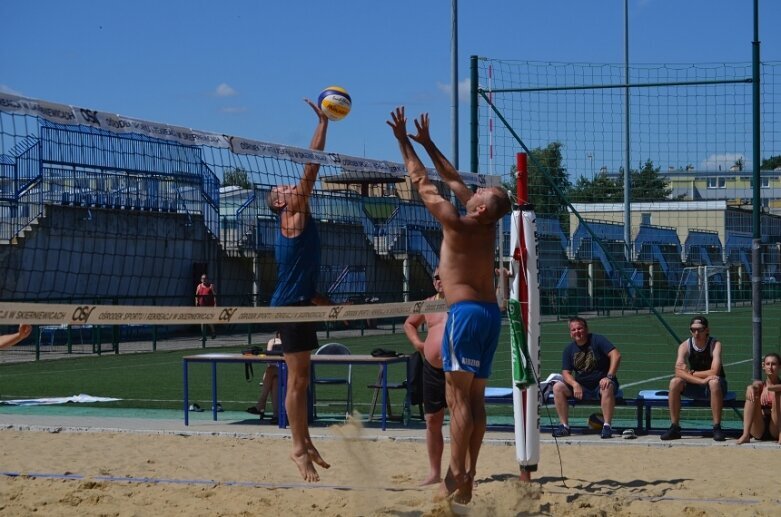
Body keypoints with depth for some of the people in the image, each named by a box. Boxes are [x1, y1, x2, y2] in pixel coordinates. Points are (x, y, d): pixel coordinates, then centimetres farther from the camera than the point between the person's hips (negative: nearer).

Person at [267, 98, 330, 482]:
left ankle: (305, 442, 20)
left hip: (300, 305, 9)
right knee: (297, 380, -7)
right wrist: (323, 123, -9)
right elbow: (311, 168, -12)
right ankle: (299, 447, -4)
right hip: (291, 306, -9)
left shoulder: (297, 225, 18)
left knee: (301, 379, 14)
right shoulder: (293, 219, -7)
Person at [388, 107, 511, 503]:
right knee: (475, 399, 7)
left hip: (466, 311, -8)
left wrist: (403, 141, 10)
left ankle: (455, 480, -14)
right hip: (491, 312, 8)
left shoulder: (456, 224, -8)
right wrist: (427, 143, 28)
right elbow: (453, 180, 22)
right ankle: (467, 480, 7)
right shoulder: (488, 227, 11)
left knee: (458, 399, -10)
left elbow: (421, 181, 0)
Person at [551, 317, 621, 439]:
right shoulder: (569, 350, 6)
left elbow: (616, 355, -18)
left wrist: (609, 377, -28)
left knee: (608, 387, -39)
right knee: (557, 387, -17)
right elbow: (566, 373, 1)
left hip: (600, 383, -4)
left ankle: (607, 426, -35)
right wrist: (574, 384, -21)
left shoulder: (597, 340, -7)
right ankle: (564, 426, -17)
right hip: (581, 386, 4)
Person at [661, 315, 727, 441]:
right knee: (675, 382, -25)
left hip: (713, 387, -3)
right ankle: (674, 427, -18)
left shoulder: (715, 345, -16)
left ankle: (717, 428, -32)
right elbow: (679, 372, -23)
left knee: (714, 382, -38)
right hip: (694, 385, 3)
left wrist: (691, 373, -23)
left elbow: (714, 372, -28)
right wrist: (702, 380, -34)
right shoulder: (685, 346, -9)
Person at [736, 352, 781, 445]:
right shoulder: (760, 385, 12)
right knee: (752, 392, -18)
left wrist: (769, 388, -41)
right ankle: (745, 435, -32)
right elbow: (755, 385, -14)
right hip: (759, 432, 2)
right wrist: (751, 387, -39)